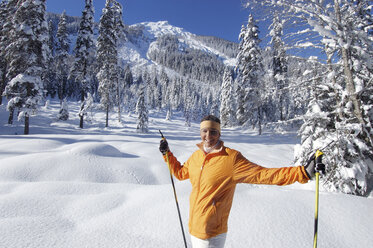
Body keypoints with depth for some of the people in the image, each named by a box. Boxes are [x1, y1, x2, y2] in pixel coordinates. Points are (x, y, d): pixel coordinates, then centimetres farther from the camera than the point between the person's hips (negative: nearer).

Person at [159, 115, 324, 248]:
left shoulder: (231, 158, -18)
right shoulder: (196, 156, 1)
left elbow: (263, 174, -21)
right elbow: (180, 172, 18)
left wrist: (303, 172, -28)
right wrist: (167, 154, 15)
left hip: (211, 234, -6)